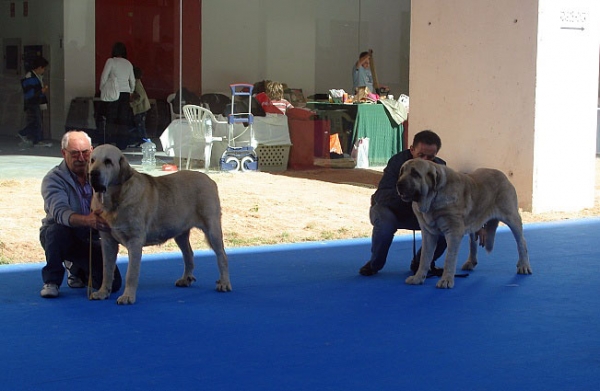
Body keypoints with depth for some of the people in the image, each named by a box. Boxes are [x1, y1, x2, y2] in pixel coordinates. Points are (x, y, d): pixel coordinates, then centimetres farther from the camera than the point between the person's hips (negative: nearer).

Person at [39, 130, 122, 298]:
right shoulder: (53, 179, -16)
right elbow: (60, 212, -35)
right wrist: (86, 220, -54)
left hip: (91, 239, 4)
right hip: (61, 238, -3)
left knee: (112, 283, -12)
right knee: (57, 228, -38)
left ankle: (76, 267, 21)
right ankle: (52, 281, -14)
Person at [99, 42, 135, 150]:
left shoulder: (111, 61, -3)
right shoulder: (128, 64, 11)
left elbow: (104, 77, -6)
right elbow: (132, 81, 17)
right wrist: (131, 92, 31)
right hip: (126, 92, 4)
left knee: (111, 118, 0)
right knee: (123, 119, 5)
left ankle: (111, 142, -6)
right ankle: (122, 144, 4)